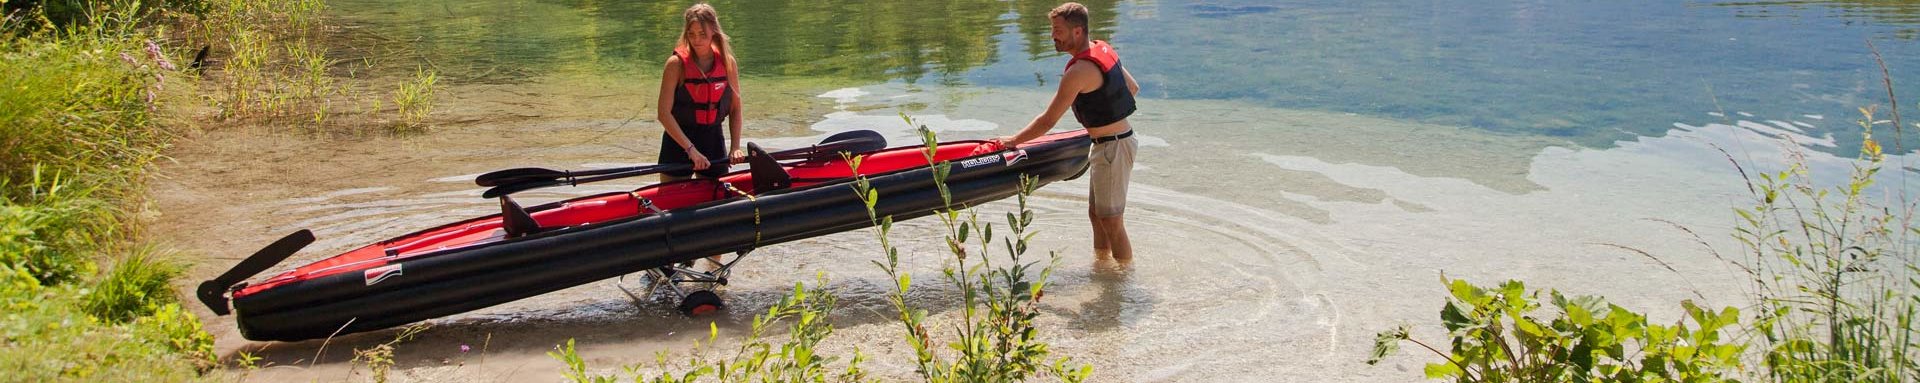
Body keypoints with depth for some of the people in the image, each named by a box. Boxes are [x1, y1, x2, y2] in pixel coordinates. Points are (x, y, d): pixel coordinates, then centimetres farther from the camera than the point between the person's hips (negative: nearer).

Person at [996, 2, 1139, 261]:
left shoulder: (1079, 71, -23)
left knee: (1112, 222, -2)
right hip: (1120, 139, 10)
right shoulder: (1103, 50, 6)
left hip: (1112, 147, -10)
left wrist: (1013, 141, -7)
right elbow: (1133, 88, 19)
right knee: (1096, 214, 18)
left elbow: (1047, 121, -19)